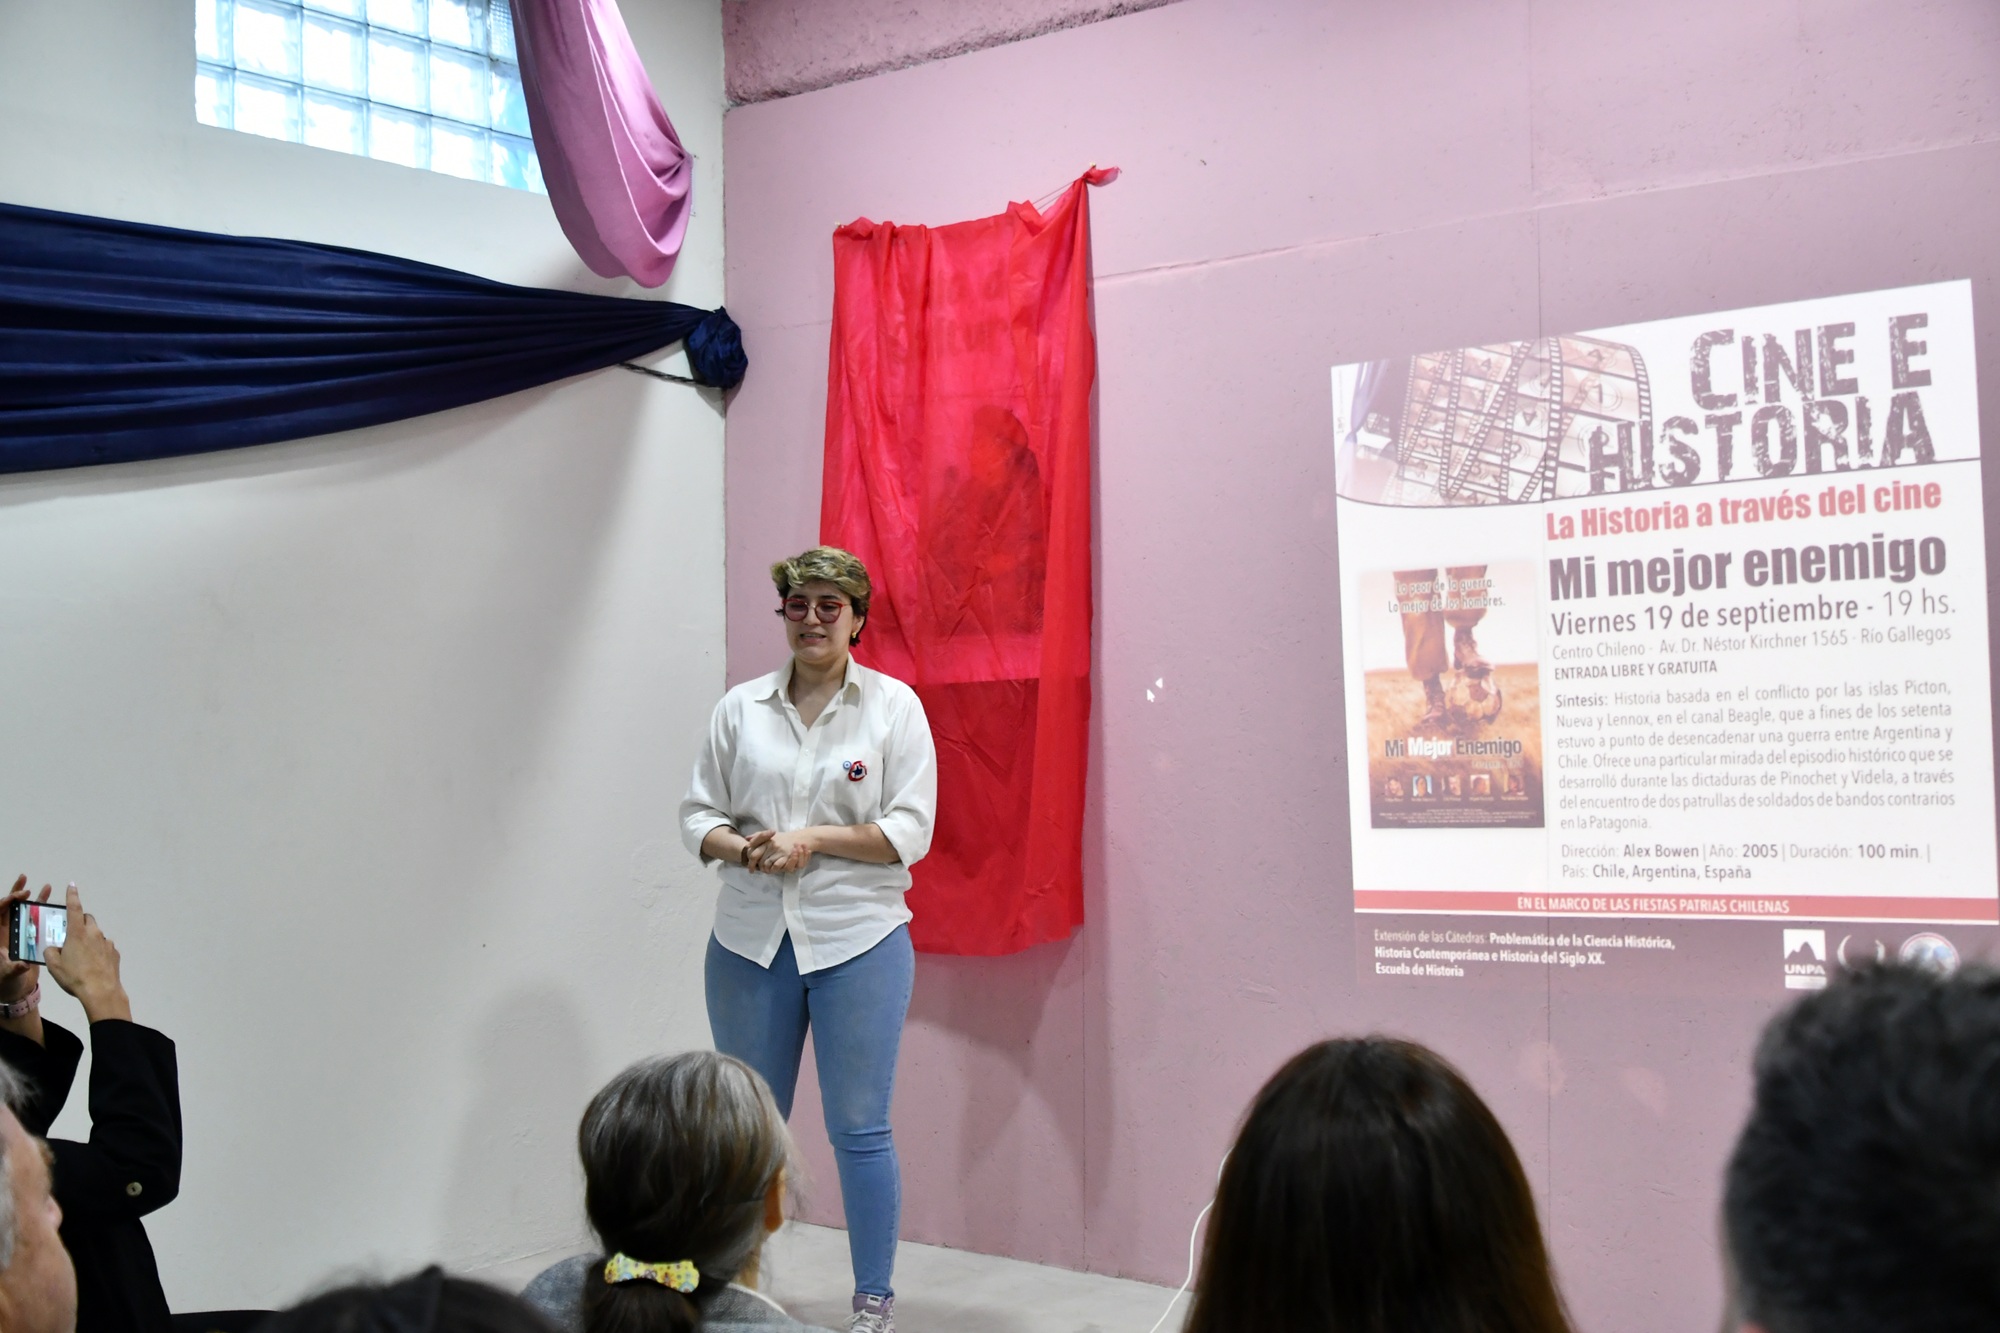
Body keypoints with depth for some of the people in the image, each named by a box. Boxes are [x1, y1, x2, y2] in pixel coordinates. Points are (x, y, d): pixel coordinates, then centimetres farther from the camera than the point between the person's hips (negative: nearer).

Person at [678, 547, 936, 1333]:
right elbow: (698, 814, 9)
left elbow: (910, 832, -6)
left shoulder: (894, 706, 0)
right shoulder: (740, 707, 8)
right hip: (750, 941, 3)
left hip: (859, 940, -3)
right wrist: (741, 847, -12)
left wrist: (813, 839, -15)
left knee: (859, 1127, 1)